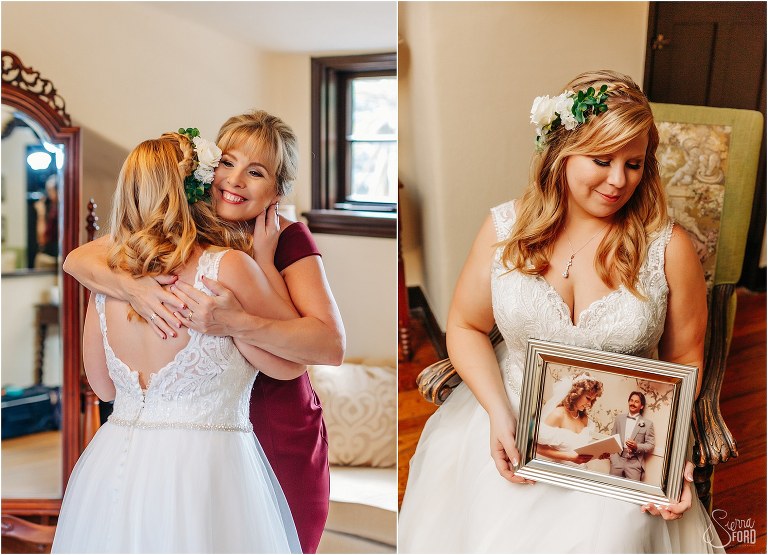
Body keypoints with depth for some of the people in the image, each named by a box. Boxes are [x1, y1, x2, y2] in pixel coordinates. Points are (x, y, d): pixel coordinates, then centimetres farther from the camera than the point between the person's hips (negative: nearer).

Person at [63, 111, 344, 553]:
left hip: (280, 439, -3)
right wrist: (133, 287, -27)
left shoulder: (288, 239, -14)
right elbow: (78, 258, -7)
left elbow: (332, 346, -27)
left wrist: (237, 324, -40)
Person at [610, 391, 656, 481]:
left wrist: (637, 447, -13)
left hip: (634, 463, -2)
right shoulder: (619, 418, 13)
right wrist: (613, 458, -2)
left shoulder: (647, 424, 5)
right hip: (618, 459, 2)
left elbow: (651, 445, 5)